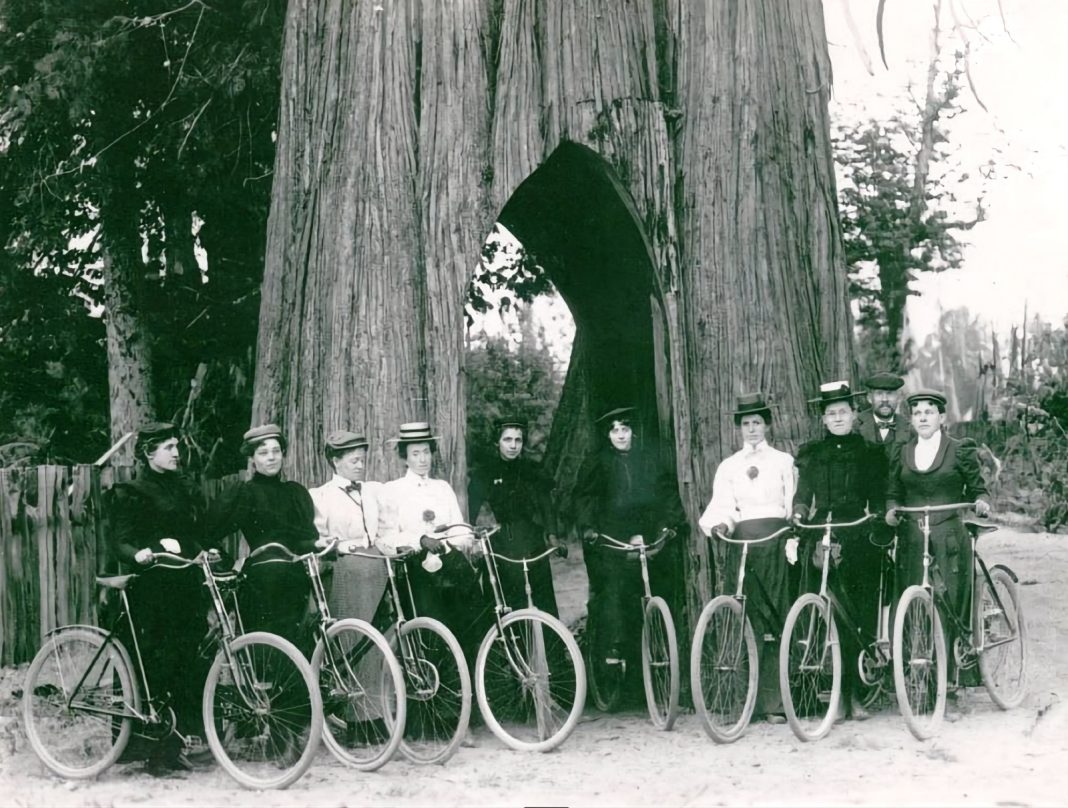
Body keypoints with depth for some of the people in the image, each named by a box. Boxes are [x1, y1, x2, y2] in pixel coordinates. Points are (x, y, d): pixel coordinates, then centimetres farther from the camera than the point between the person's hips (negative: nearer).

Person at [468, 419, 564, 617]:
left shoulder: (532, 470, 11)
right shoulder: (483, 473, 4)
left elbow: (546, 504, 5)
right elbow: (472, 511, -2)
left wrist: (552, 536, -8)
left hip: (532, 542, 2)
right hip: (501, 548, -2)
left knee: (544, 600, -4)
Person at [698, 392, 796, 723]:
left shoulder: (783, 461, 12)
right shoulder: (729, 466, 16)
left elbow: (793, 506, 6)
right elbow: (721, 505, 5)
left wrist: (792, 545, -7)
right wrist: (719, 524, -18)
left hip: (775, 543, -1)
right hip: (741, 543, 1)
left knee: (775, 622, -6)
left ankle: (773, 701, -4)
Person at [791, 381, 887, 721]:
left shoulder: (869, 452, 10)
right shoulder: (811, 453, 15)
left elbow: (878, 498, 7)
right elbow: (803, 492, 11)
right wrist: (799, 512, -8)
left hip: (859, 539, -1)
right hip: (822, 537, 1)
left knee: (861, 616, -4)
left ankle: (853, 693, 2)